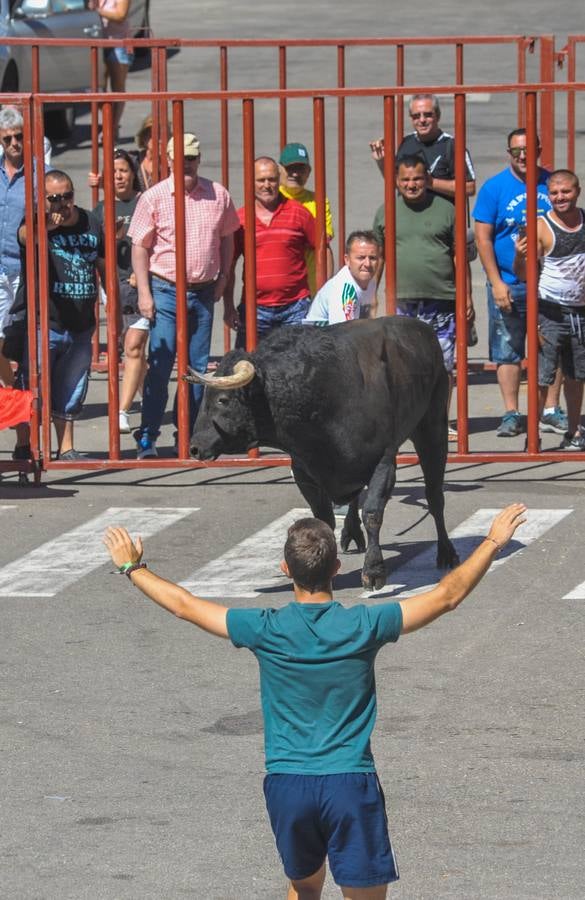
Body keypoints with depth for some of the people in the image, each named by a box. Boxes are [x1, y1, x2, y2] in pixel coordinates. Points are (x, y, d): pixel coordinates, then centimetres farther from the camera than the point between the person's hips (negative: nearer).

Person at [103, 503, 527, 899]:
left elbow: (185, 605, 7)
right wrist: (494, 543, 12)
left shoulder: (266, 630, -5)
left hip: (286, 784, 3)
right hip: (350, 783, -2)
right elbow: (447, 596, 0)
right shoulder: (364, 626, -8)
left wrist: (133, 567, 23)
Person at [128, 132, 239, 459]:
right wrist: (144, 293, -7)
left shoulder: (218, 195, 4)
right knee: (160, 366, -8)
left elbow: (227, 237, 15)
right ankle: (148, 437, -6)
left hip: (204, 292, 3)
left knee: (198, 367, 8)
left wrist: (222, 278, 7)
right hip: (166, 290, -3)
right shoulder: (154, 197, -4)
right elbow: (140, 247, -2)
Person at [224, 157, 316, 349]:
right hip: (255, 309, 1)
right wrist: (229, 307, 5)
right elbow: (228, 266, 10)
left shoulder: (298, 213, 3)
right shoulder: (239, 219, 5)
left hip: (295, 308, -1)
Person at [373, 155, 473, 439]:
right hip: (402, 302, 0)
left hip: (441, 301, 0)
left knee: (443, 365, 1)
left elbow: (459, 255, 8)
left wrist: (466, 295, 4)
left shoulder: (445, 210, 6)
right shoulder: (386, 212, 8)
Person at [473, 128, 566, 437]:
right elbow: (483, 238, -4)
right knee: (508, 352, 2)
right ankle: (511, 415, 9)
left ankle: (550, 412, 14)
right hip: (509, 285, -2)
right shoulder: (494, 188, -3)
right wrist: (496, 282, -10)